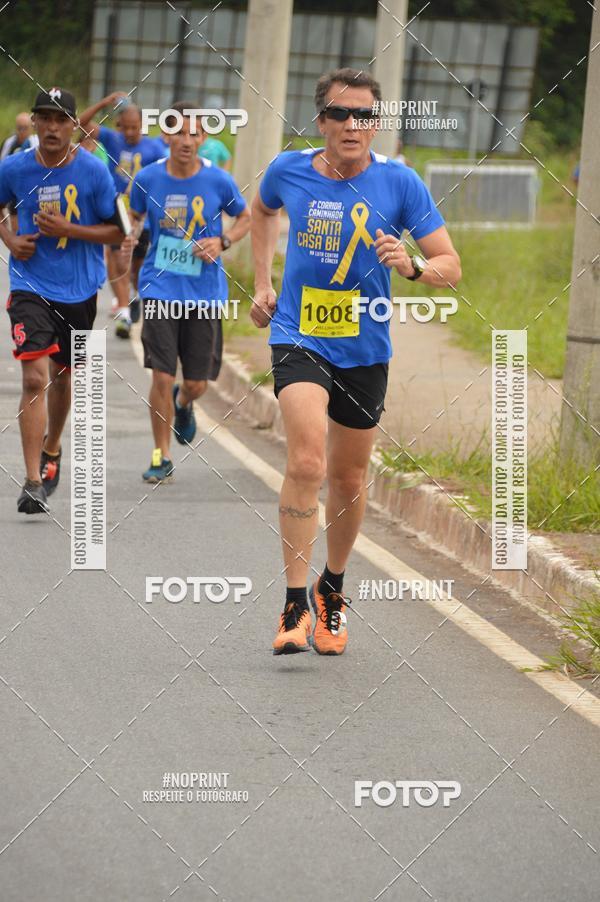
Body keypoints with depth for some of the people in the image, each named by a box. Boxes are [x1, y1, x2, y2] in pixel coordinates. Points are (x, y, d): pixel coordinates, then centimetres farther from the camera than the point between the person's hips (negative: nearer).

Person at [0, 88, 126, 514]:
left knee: (62, 376, 18)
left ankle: (52, 450, 46)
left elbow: (117, 231, -4)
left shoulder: (94, 171, -7)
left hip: (79, 290, 1)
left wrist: (66, 229, -17)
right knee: (35, 378, -16)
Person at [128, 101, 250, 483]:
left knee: (198, 383, 4)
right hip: (161, 289, 0)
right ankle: (162, 456, 8)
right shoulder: (148, 179, -3)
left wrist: (222, 242, -7)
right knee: (162, 377, -9)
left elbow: (245, 218, 11)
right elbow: (135, 217, 16)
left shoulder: (218, 181, -5)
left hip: (205, 293, 0)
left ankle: (183, 404, 43)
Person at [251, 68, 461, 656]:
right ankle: (294, 607, -18)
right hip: (298, 337, -1)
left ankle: (332, 589, 39)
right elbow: (262, 210, 22)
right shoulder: (289, 171, -3)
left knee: (349, 478, 14)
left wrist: (412, 266, -26)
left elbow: (450, 266, -5)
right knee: (307, 462, -22)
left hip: (364, 349, 1)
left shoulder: (399, 183, -8)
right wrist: (262, 284, 16)